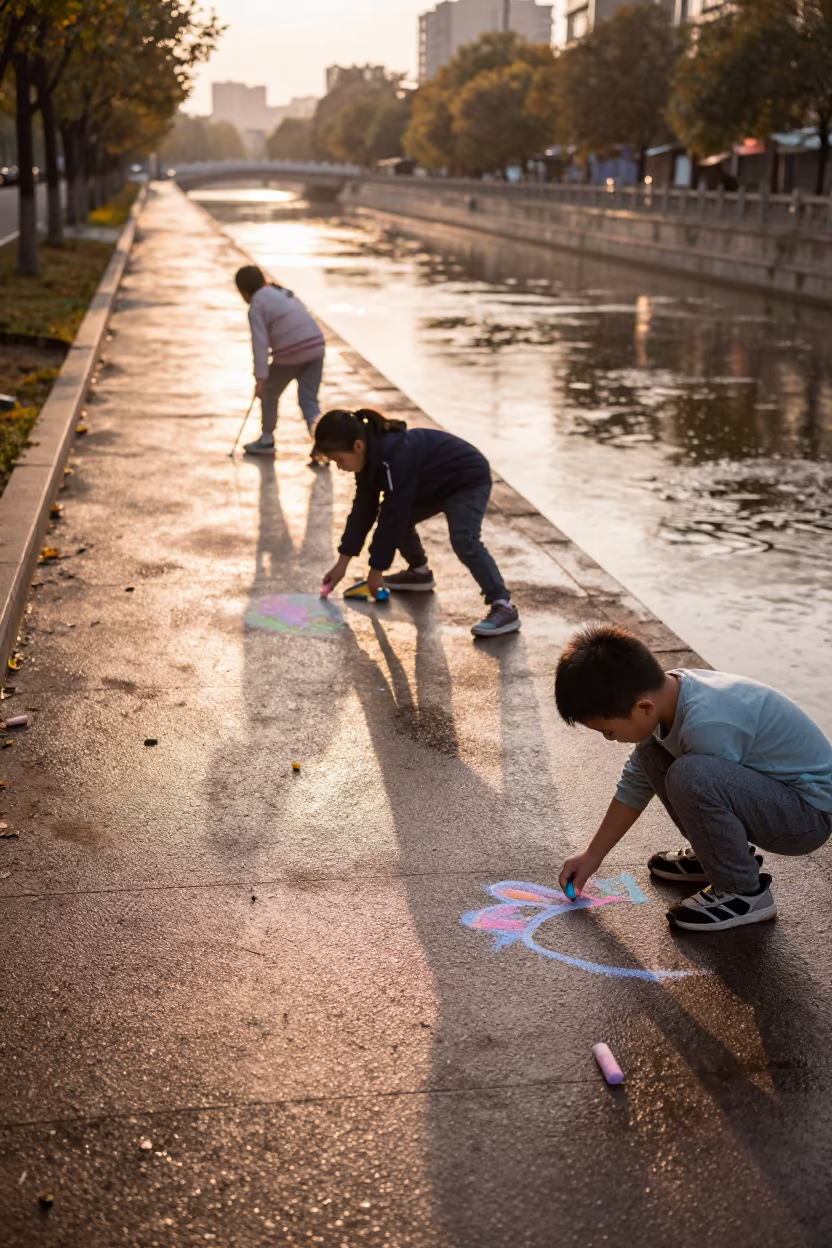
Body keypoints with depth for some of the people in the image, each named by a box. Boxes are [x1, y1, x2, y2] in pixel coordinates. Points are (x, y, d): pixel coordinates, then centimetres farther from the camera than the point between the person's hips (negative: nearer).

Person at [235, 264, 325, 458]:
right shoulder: (283, 293, 22)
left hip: (290, 353, -6)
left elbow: (260, 342, -12)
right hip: (316, 346, 6)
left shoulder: (257, 305, -2)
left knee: (269, 393, 17)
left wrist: (260, 377, -16)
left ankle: (266, 441, 29)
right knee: (308, 399, 9)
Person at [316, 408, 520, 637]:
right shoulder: (370, 455, -6)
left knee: (464, 540, -27)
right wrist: (341, 564, 2)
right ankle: (419, 572, 33)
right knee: (398, 518, 12)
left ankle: (503, 607, -29)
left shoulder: (394, 457, -35)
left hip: (468, 479, -10)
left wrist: (376, 570, -24)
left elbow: (393, 514, -32)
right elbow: (363, 510, 1)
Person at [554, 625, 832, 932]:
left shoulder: (707, 727, -32)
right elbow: (636, 783, 8)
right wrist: (592, 855, 13)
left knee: (690, 776, -32)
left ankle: (744, 892, -10)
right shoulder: (666, 694, -5)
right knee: (651, 752, 4)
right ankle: (720, 855, 16)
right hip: (770, 790, 9)